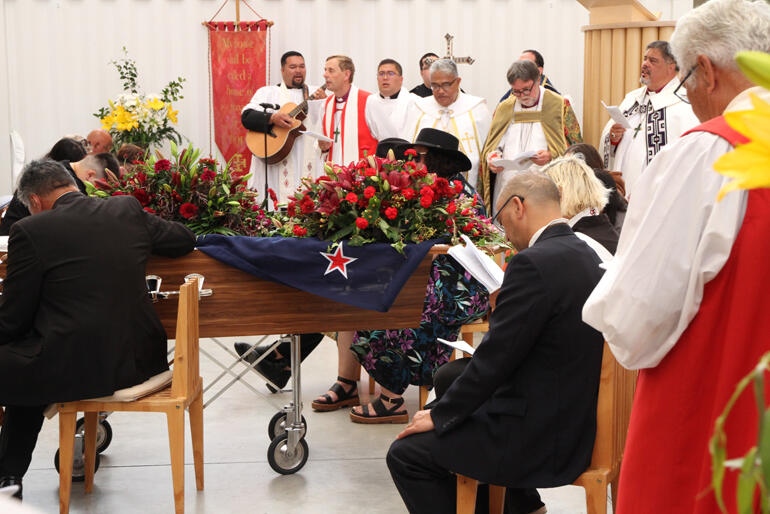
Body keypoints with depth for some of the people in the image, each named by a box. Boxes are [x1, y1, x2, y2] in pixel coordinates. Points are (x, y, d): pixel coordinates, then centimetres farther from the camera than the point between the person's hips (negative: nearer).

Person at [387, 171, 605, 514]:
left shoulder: (533, 262, -22)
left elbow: (494, 359, -19)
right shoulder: (583, 253, 6)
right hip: (575, 417, 10)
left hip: (543, 439, -9)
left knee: (405, 454, -2)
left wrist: (438, 417, -8)